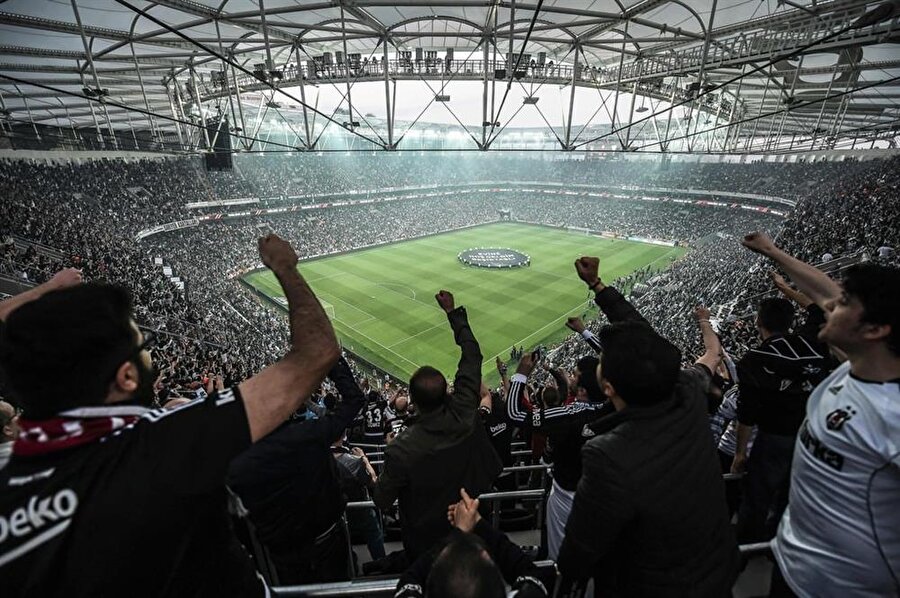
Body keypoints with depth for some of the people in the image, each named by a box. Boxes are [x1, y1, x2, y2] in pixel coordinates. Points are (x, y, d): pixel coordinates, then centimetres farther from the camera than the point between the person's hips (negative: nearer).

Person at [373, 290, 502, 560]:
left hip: (424, 540, -2)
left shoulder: (401, 450, -38)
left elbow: (382, 502, -19)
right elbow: (472, 356, -18)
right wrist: (453, 312, -9)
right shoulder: (464, 414, -31)